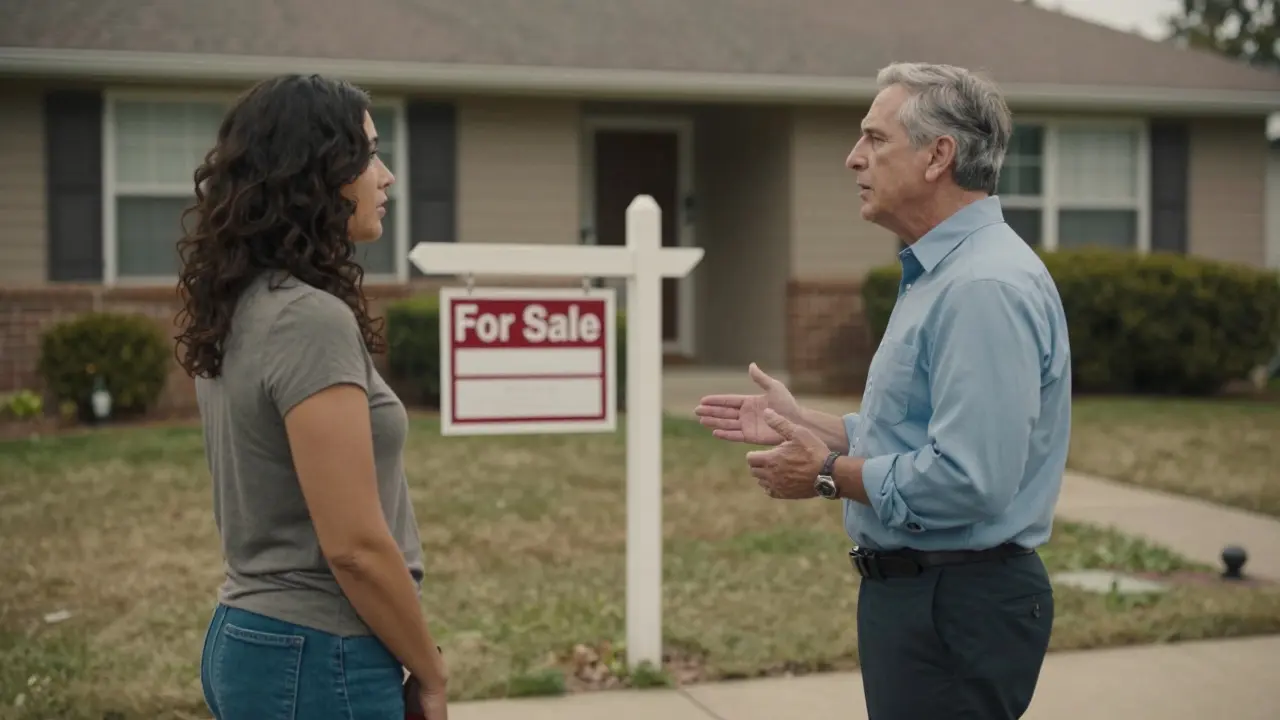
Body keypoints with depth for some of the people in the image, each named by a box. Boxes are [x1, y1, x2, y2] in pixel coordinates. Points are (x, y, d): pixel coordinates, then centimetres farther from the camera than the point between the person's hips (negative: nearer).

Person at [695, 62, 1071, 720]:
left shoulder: (985, 287, -22)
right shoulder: (940, 272, 13)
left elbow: (968, 480, -28)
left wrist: (830, 475, -16)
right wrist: (804, 423, 12)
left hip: (957, 609, -10)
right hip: (916, 591, 10)